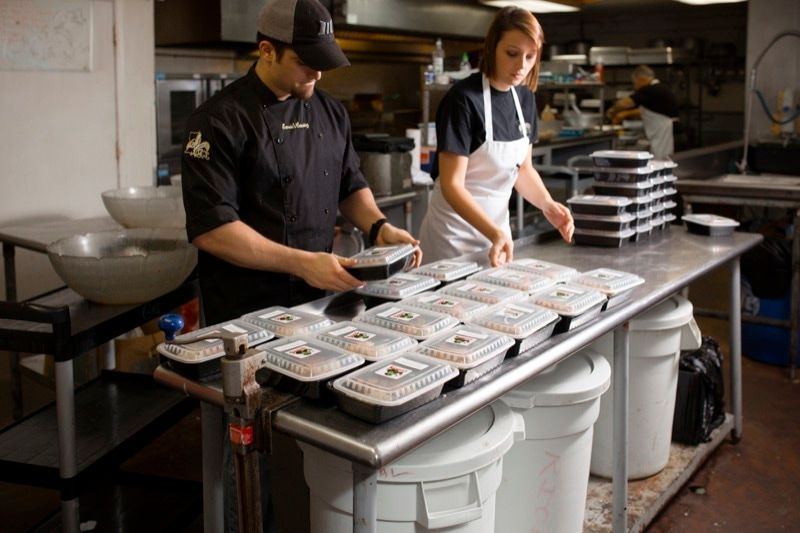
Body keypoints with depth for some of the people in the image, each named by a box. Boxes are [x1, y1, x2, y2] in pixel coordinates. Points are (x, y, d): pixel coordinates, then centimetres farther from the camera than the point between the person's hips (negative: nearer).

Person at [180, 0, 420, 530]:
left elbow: (351, 184, 18)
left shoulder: (330, 112, 7)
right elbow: (211, 227, -19)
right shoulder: (222, 119, -13)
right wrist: (301, 262, -24)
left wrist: (379, 226, -3)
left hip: (317, 301, 6)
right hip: (249, 313, -6)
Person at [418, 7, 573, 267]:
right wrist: (494, 233, -34)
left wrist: (547, 205, -9)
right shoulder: (463, 98, -19)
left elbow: (523, 168, 9)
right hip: (454, 233, -6)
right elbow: (451, 184, -22)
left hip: (498, 226, 6)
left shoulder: (525, 98, 1)